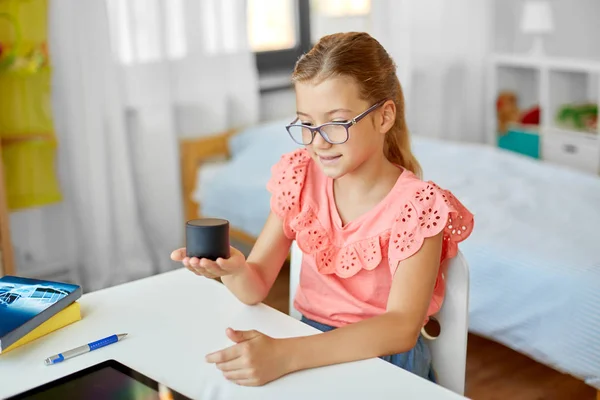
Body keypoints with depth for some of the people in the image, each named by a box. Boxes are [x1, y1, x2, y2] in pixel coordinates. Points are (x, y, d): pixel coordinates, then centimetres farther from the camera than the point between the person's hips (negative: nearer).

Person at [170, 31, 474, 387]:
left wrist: (285, 355, -37)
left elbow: (401, 328, -26)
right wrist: (233, 269, -27)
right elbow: (256, 288, -3)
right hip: (311, 343, 3)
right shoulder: (300, 177, -2)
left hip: (383, 357, -2)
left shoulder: (416, 206, -15)